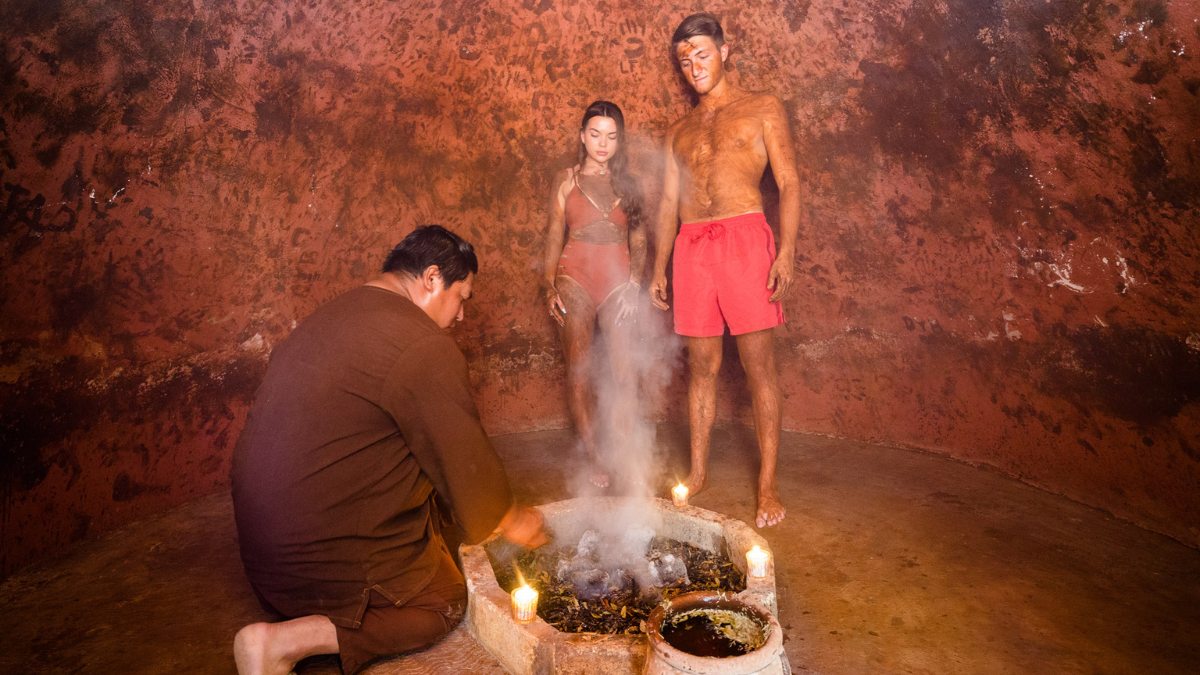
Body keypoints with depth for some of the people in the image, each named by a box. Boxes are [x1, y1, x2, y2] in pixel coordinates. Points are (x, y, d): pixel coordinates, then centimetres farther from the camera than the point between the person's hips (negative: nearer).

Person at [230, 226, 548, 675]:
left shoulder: (336, 314, 11)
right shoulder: (423, 347, -21)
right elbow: (466, 465, -15)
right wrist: (513, 522, 6)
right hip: (321, 550, -10)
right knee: (445, 600, 6)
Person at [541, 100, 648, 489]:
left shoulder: (629, 183, 14)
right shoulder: (565, 181, 12)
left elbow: (639, 241, 12)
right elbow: (554, 237, 11)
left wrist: (634, 282, -2)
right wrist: (549, 286, 1)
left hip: (618, 279, 0)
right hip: (575, 277, 0)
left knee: (624, 369, -10)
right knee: (578, 369, -3)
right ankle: (593, 457, 5)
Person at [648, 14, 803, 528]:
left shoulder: (762, 110, 11)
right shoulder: (679, 132, 22)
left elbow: (789, 183, 2)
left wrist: (786, 251, -11)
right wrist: (659, 268, 12)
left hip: (745, 239, -4)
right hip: (691, 246, 4)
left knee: (759, 365, -5)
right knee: (701, 366, 7)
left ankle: (768, 486, 2)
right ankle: (698, 472, 18)